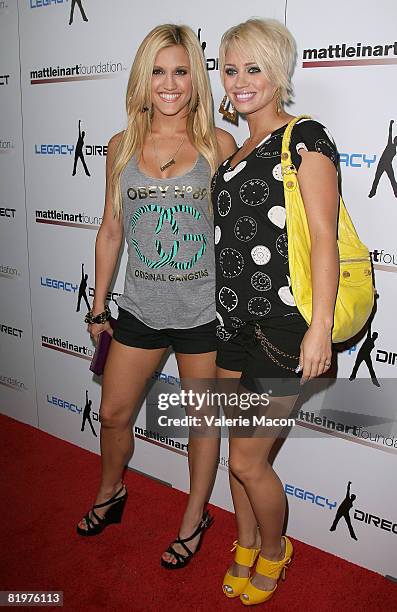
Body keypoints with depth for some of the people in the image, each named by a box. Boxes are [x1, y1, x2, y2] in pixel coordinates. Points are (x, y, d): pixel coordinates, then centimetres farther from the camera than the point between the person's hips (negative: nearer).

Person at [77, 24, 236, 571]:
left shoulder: (219, 144, -4)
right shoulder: (122, 147, 3)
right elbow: (111, 230, 8)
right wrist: (98, 307, 11)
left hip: (204, 309, -2)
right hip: (141, 306, 3)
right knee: (113, 414, 16)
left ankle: (195, 518, 38)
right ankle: (110, 494, 47)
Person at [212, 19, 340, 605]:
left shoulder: (304, 139, -7)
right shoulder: (234, 152, 15)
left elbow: (324, 237, -15)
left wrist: (321, 326, -22)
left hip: (281, 323, -7)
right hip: (233, 320, 7)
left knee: (247, 459, 2)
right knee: (240, 450, 16)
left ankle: (274, 550, 32)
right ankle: (246, 549, 39)